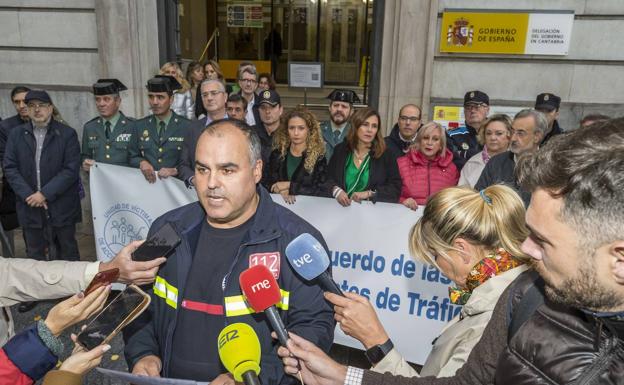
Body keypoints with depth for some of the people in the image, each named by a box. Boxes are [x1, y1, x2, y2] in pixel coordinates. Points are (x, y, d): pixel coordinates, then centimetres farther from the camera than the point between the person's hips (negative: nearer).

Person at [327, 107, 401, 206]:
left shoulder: (385, 154, 4)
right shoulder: (340, 149, 10)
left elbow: (396, 187, 0)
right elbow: (328, 179, 8)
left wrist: (369, 193, -12)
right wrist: (336, 190, -14)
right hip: (342, 207, 3)